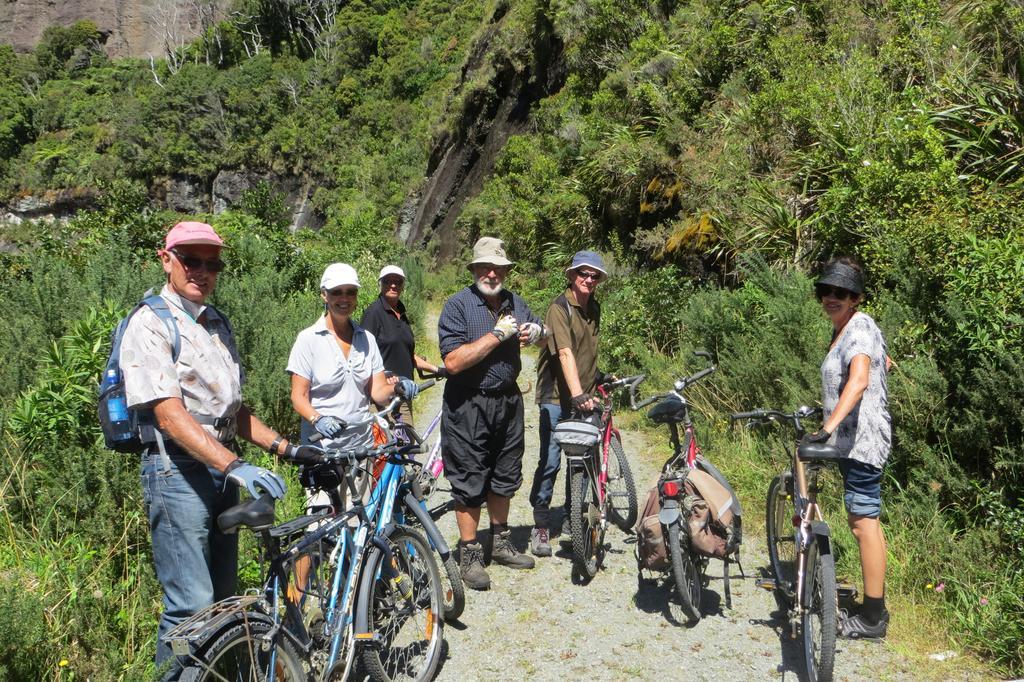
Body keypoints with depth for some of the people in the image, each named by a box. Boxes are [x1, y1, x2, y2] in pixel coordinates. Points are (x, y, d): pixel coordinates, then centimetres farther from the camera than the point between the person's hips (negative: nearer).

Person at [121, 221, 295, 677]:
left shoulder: (218, 324, 15)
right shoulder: (150, 324, -9)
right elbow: (170, 415, -20)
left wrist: (283, 447, 7)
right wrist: (234, 465, -30)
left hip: (223, 469, 8)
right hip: (177, 471, -8)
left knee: (224, 598, 15)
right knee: (192, 605, -8)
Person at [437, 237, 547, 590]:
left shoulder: (514, 302, 7)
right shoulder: (458, 305, -13)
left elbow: (542, 333, 20)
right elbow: (453, 361, -23)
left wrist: (536, 332, -5)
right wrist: (497, 335, -23)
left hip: (508, 400, 6)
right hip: (468, 405, -6)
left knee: (504, 477, 17)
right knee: (470, 481, 2)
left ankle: (501, 543, 34)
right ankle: (469, 555, 15)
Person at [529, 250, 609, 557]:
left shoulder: (594, 308, 10)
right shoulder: (559, 308, -14)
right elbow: (565, 353, -26)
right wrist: (577, 394, -35)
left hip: (585, 396, 7)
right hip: (557, 397, -6)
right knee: (550, 462, -3)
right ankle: (541, 526, 9)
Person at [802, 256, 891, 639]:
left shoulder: (859, 327, -16)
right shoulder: (843, 328, 14)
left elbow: (859, 379, -34)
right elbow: (885, 363, 30)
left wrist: (830, 425, -45)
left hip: (861, 437, -11)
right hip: (854, 436, 11)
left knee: (864, 521, -5)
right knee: (864, 518, 16)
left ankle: (872, 618, 4)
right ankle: (875, 607, 27)